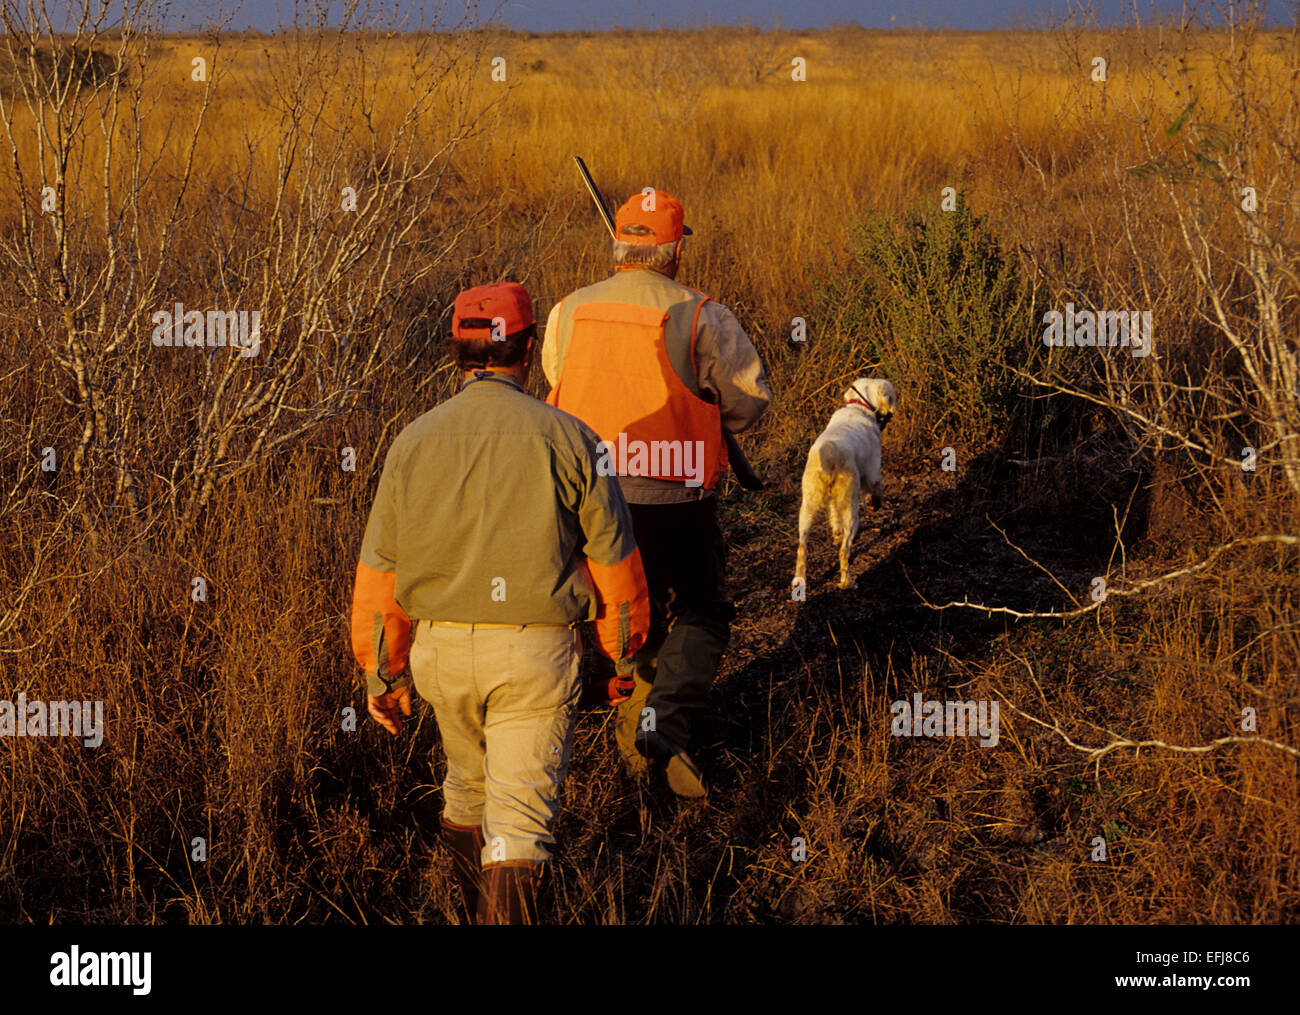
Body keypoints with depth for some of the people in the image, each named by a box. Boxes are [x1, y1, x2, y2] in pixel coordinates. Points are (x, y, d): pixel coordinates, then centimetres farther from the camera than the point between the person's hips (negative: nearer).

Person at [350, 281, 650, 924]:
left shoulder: (414, 442, -2)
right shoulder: (565, 439, -8)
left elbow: (378, 572, 1)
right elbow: (613, 560, -2)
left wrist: (380, 674, 11)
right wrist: (622, 651, 12)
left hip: (442, 649, 4)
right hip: (535, 652, -3)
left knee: (469, 781, 26)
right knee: (518, 816, -3)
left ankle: (478, 912, 44)